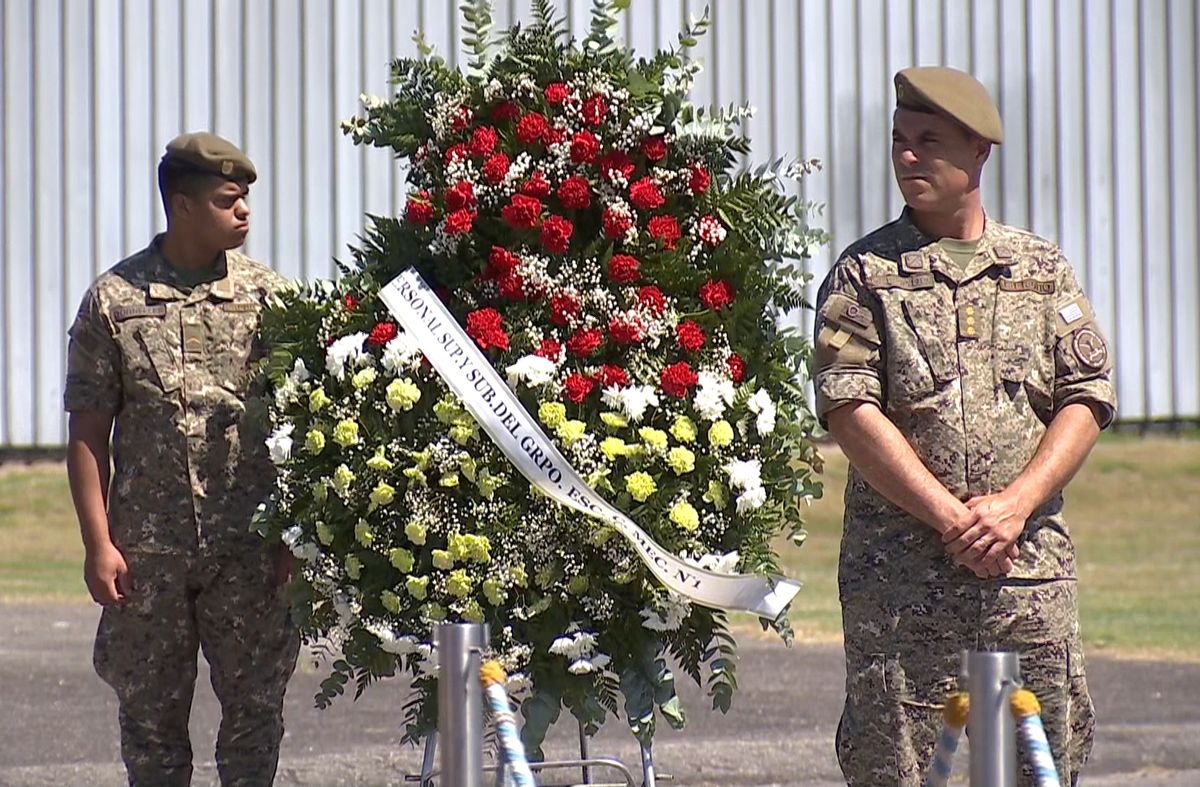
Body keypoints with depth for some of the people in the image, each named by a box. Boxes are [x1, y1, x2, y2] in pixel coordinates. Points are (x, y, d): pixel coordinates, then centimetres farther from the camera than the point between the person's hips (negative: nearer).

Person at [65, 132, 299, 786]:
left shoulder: (268, 295, 4)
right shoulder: (113, 299, 1)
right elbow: (88, 432, 2)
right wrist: (98, 542, -5)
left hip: (250, 550, 1)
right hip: (148, 550, -1)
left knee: (255, 707, 4)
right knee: (151, 713, 7)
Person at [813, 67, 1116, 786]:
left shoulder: (1043, 270, 13)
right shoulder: (864, 274, 5)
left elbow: (1086, 401, 6)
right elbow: (851, 411, -6)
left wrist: (1015, 504, -10)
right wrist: (951, 519, -14)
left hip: (1033, 570, 2)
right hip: (900, 576, -2)